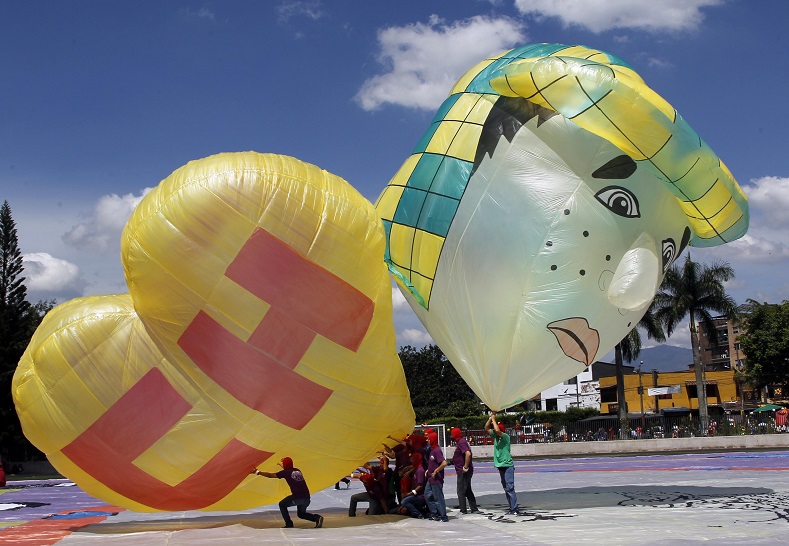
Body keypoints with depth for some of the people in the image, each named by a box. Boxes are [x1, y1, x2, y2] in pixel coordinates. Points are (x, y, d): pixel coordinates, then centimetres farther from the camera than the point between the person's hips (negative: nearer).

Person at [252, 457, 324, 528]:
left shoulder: (285, 472, 3)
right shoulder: (298, 471, 20)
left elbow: (271, 475, 8)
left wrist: (258, 473, 18)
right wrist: (281, 465, 54)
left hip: (297, 497, -6)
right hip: (307, 497, 6)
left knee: (282, 504, 20)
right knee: (301, 514, 27)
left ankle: (289, 524, 10)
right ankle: (317, 517, 2)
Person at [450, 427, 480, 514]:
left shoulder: (461, 442, -17)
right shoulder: (462, 441, 13)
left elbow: (468, 454, -30)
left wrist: (465, 467, -26)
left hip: (463, 471, -10)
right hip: (463, 471, 10)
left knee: (461, 491, -2)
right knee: (468, 491, 16)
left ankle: (463, 510, 4)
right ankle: (474, 509, 21)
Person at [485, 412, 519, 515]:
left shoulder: (506, 437, -11)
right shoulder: (495, 436, 9)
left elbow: (497, 430, -28)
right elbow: (486, 428, 11)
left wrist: (493, 419, -14)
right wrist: (491, 417, 2)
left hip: (508, 465, -8)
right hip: (500, 466, 8)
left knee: (510, 487, -13)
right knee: (506, 488, 9)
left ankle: (515, 509, -14)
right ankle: (512, 508, 13)